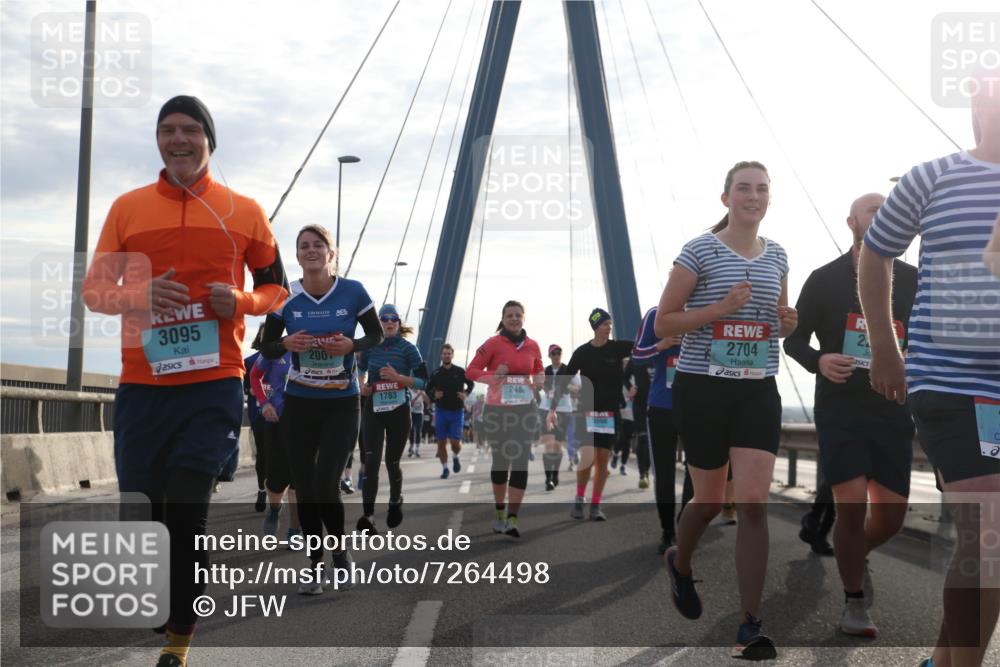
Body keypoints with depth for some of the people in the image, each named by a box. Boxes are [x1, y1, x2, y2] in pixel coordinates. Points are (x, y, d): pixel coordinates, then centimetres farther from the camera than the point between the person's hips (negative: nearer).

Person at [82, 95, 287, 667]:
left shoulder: (244, 211, 5)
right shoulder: (128, 207, 8)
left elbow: (276, 287, 12)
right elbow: (95, 287, 10)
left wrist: (241, 302, -10)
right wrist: (138, 295, -12)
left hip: (215, 384, -2)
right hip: (143, 384, 2)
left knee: (188, 511, -7)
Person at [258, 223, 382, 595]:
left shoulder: (352, 292, -7)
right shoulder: (285, 297, -4)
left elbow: (376, 335, 3)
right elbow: (265, 348, 3)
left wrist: (351, 345, -17)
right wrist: (287, 344, -19)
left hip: (342, 404, -2)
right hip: (299, 404, 2)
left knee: (325, 484, -12)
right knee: (305, 488, 5)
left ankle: (340, 550, 16)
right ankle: (315, 565, 22)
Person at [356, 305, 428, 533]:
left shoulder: (408, 349, -3)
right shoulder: (370, 347, 5)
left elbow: (422, 381, -6)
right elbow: (360, 370, 24)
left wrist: (397, 377, -20)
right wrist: (362, 385, 3)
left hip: (399, 411, -1)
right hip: (374, 409, 2)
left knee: (392, 461, 8)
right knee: (371, 461, -11)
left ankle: (395, 501, 36)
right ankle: (368, 515, -15)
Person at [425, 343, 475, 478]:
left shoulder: (460, 371, -1)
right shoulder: (435, 373, 1)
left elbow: (471, 384, 14)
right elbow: (428, 390, 10)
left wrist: (466, 393, -4)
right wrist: (434, 395, -11)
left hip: (457, 411, -1)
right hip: (441, 411, 1)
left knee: (455, 442, -7)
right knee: (441, 442, 2)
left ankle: (455, 457, 26)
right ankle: (444, 468, 14)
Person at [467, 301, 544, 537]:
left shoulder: (532, 346, 5)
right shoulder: (493, 344, -5)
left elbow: (539, 370, 20)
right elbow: (471, 371, -4)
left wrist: (538, 381, -3)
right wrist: (493, 377, -21)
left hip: (525, 410, 2)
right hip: (496, 410, -2)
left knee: (520, 461, -6)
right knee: (500, 460, 10)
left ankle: (513, 518, -5)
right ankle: (500, 511, 27)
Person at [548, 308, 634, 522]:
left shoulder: (617, 347, 1)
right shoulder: (582, 352, -3)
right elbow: (564, 380, 0)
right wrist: (553, 408, -5)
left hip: (610, 412, 2)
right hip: (588, 411, -2)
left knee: (603, 461, 3)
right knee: (588, 458, -15)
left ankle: (596, 505, 13)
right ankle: (579, 500, 7)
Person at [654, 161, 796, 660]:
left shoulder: (776, 256, 10)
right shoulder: (700, 251, -6)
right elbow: (662, 324, -7)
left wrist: (788, 323, 0)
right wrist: (720, 308, -19)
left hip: (758, 391, 3)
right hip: (703, 388, -3)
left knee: (754, 503, -8)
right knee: (710, 500, 9)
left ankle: (750, 626, -3)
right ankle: (680, 563, 42)